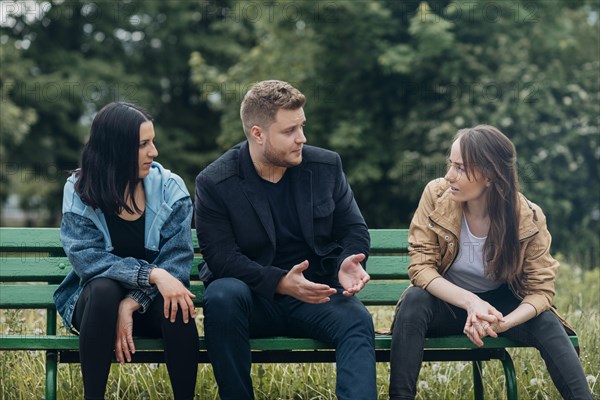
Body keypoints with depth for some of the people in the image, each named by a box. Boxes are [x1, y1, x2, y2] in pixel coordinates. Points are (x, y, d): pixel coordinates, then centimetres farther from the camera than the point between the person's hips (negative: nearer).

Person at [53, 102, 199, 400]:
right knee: (104, 289, -35)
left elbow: (177, 258, -14)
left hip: (153, 301, 0)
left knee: (176, 305, -33)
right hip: (96, 298, 0)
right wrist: (152, 274, -32)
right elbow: (86, 257, -19)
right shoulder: (79, 191, -9)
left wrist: (131, 304, -27)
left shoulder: (170, 189, -7)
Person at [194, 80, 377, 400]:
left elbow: (354, 229, 9)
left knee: (357, 321, -29)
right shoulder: (213, 183, -7)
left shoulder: (326, 166, 3)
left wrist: (348, 263, -15)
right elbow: (220, 256, -13)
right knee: (222, 296, -34)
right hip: (253, 298, -2)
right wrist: (281, 283, -27)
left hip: (315, 294, 2)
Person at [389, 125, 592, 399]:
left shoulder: (528, 219, -19)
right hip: (448, 302, 0)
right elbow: (421, 267, -19)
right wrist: (470, 302, -37)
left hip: (503, 304, 0)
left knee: (546, 323, -28)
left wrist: (502, 323, -37)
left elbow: (541, 289, -15)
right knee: (414, 301, -32)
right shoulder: (436, 195, -19)